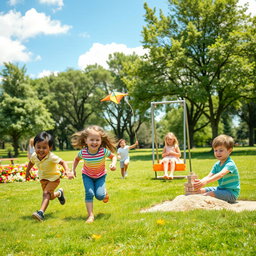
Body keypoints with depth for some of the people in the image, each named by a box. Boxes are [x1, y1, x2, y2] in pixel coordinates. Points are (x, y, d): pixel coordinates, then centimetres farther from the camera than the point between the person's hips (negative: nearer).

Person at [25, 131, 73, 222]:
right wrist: (27, 171, 13)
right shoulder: (34, 156, -13)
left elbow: (63, 162, -35)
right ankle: (59, 193, 51)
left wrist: (67, 170, -52)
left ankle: (41, 212, -32)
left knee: (46, 193, -26)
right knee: (51, 197, 20)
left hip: (53, 178, -6)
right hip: (43, 178, 6)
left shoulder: (51, 157, -31)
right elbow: (31, 162, 10)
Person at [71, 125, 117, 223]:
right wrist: (73, 170, -11)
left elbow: (113, 156, -9)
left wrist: (113, 164, -28)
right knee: (89, 193, -17)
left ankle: (105, 193, 25)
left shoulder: (104, 151, -29)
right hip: (87, 175, 1)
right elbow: (76, 159, -1)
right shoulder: (83, 152, -25)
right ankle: (90, 215, -6)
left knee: (99, 195, -13)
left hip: (100, 176, 0)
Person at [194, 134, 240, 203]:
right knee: (200, 190, 4)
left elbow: (221, 174, -37)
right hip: (221, 189, 9)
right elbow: (209, 176, -4)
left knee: (209, 194, -30)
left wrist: (205, 181, -50)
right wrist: (200, 181, -26)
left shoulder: (230, 164, -19)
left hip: (231, 193, -9)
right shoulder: (217, 165, 7)